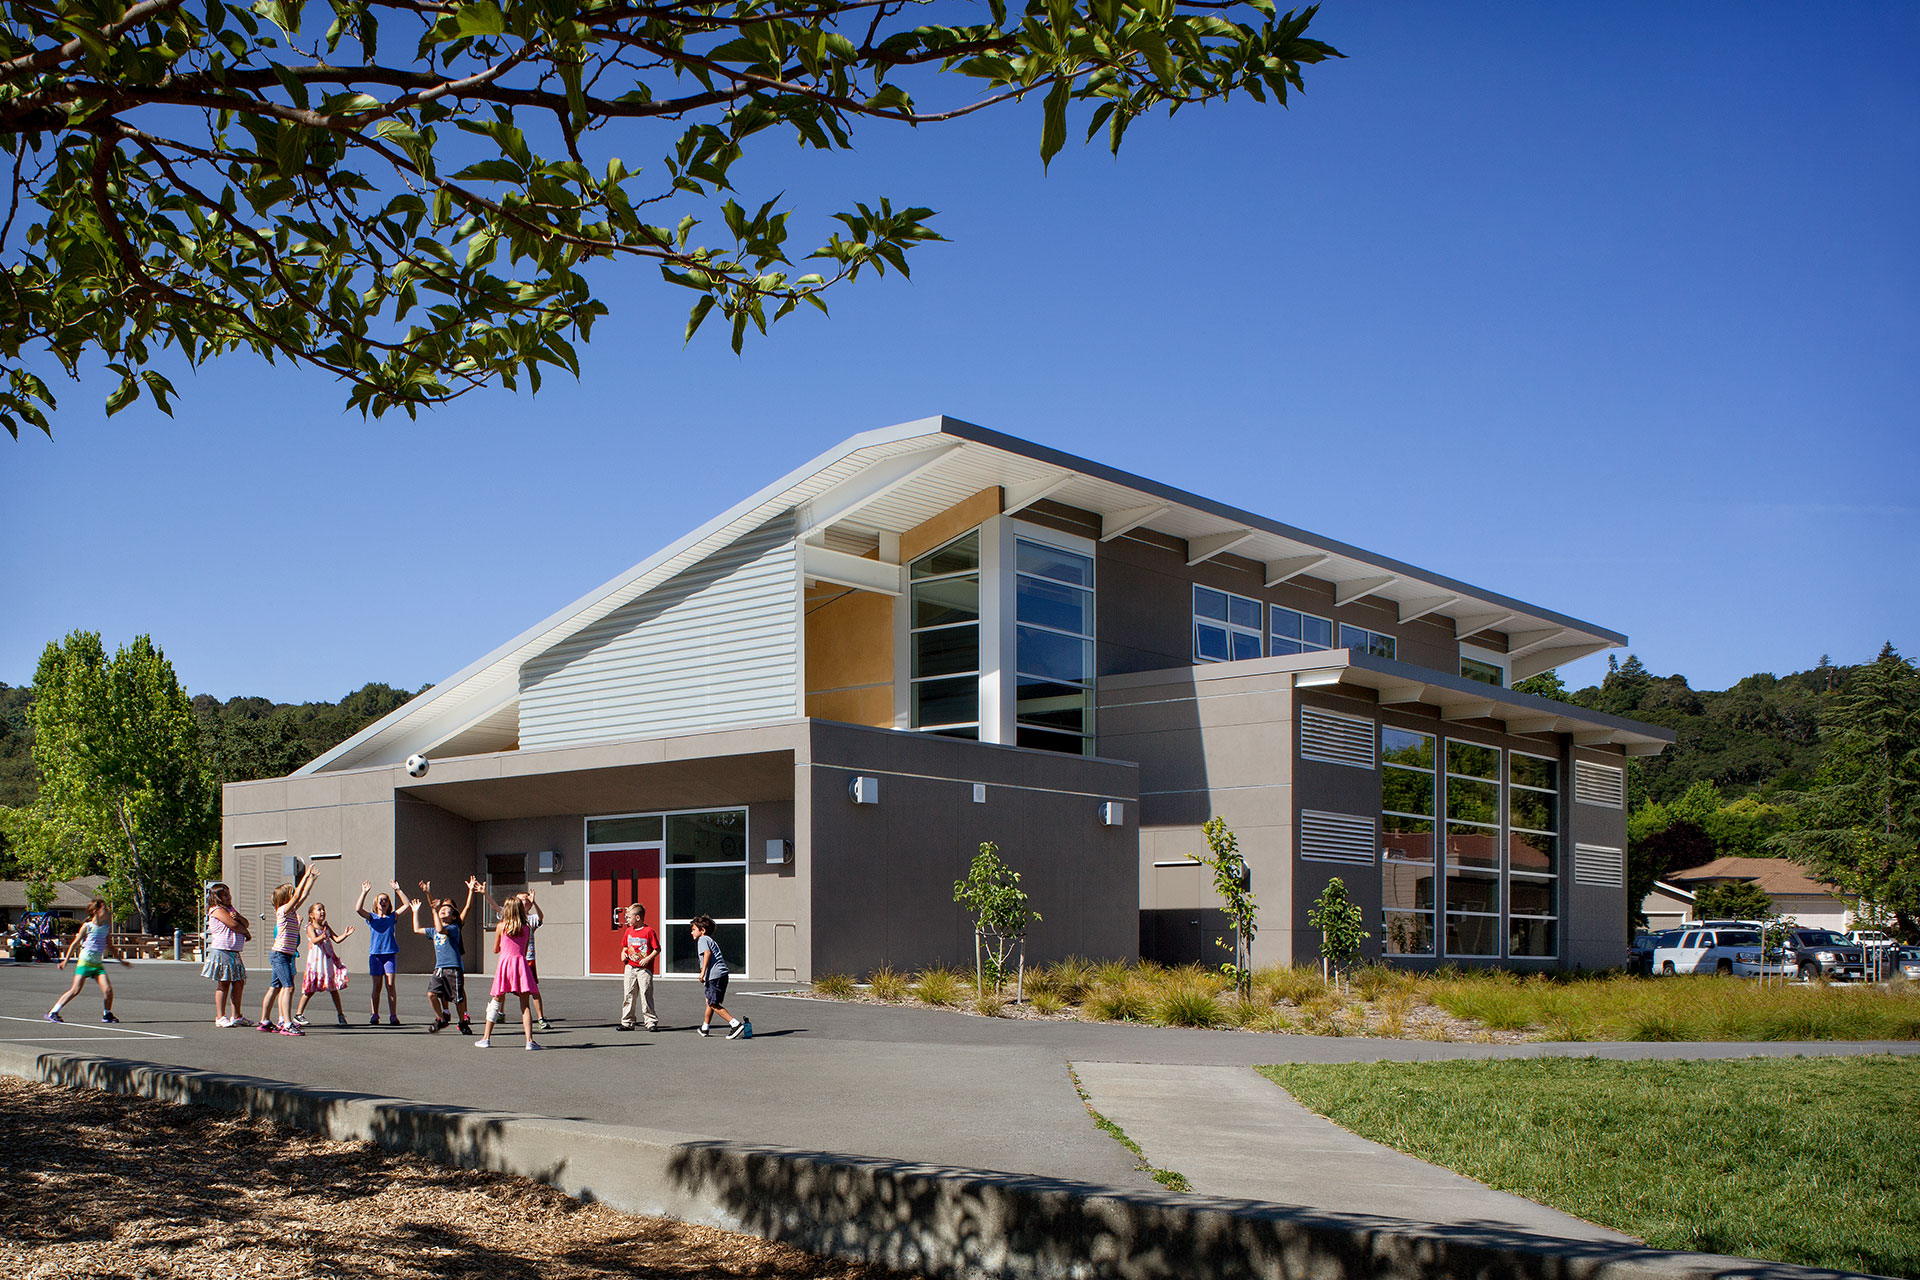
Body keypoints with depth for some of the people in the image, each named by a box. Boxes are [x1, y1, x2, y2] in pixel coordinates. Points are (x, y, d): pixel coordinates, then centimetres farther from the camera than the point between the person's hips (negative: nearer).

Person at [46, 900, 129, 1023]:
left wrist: (121, 960, 24)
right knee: (75, 990, -11)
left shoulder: (106, 928, 9)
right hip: (84, 963, -4)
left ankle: (107, 1014, 10)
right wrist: (66, 960, -2)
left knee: (108, 989, -9)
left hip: (98, 965, 4)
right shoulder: (87, 927, -5)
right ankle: (52, 1013, -1)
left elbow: (110, 946, 22)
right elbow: (75, 944, 1)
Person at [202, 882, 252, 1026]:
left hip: (234, 953, 8)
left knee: (238, 983, 7)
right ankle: (220, 1017, -2)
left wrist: (237, 917, -8)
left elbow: (245, 923, 13)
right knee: (224, 984, -6)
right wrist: (247, 933, 1)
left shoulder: (230, 909, 21)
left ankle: (236, 1016, 14)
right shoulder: (217, 910, -7)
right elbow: (233, 925, -16)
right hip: (221, 951, -8)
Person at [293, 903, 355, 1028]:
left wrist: (346, 934, -7)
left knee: (333, 989, 5)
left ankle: (340, 1014, 10)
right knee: (310, 989, -2)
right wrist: (322, 937, -46)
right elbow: (314, 940, -25)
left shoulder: (326, 927, 11)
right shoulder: (310, 927, -7)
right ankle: (299, 1014, 10)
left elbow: (336, 939, 11)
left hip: (329, 960, 5)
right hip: (315, 961, -5)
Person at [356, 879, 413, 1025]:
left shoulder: (392, 917, 9)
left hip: (390, 954, 0)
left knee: (391, 985, -5)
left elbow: (407, 905, 2)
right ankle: (375, 1016, 10)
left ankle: (393, 1016, -3)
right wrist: (364, 892, -15)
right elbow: (358, 909, -10)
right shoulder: (371, 917, 6)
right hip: (375, 954, 0)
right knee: (377, 986, 2)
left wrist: (398, 890, -1)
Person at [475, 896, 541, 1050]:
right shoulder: (527, 928, 7)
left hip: (504, 961, 0)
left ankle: (486, 1037, 15)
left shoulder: (501, 926, 4)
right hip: (521, 962, 0)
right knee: (525, 1004, 0)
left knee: (497, 1001, 11)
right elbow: (525, 951, 12)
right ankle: (530, 1040, -8)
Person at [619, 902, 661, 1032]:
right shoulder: (629, 931, 11)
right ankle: (627, 1022, 14)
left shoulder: (649, 931, -9)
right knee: (628, 995, 6)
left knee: (646, 995, -7)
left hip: (644, 969, -6)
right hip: (630, 968, 6)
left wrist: (648, 959, -19)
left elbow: (657, 949, -8)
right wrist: (623, 952, 4)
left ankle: (651, 1022, 0)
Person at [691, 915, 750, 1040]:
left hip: (714, 975, -10)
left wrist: (702, 972, -24)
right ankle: (705, 1028, 35)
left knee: (714, 1004, -9)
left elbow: (707, 953, -20)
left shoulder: (702, 939, -1)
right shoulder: (711, 940, 27)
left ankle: (736, 1024, -18)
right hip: (723, 974, 10)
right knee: (709, 1001, 22)